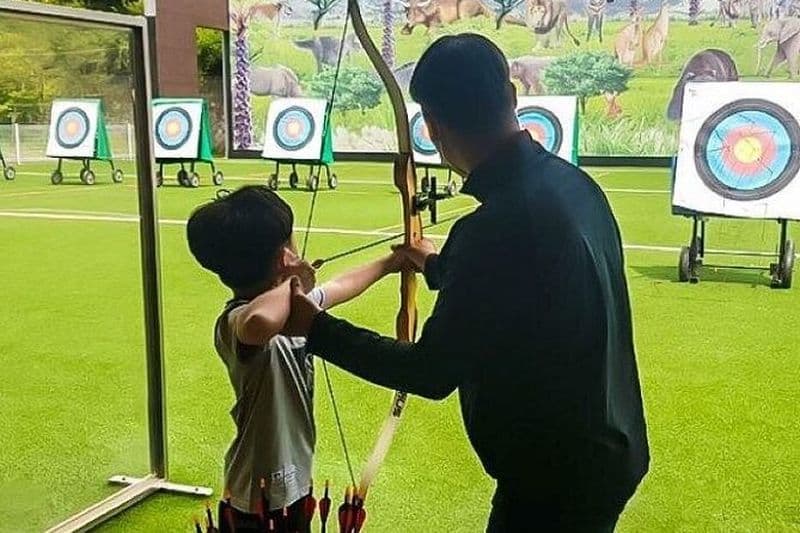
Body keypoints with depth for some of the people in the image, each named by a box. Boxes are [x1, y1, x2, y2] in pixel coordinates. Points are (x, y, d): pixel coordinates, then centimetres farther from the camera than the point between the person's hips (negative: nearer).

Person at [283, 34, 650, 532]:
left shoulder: (496, 226, -29)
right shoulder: (571, 182, -3)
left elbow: (434, 373, -20)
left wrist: (317, 329, -10)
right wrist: (440, 266, 31)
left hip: (554, 477, -8)